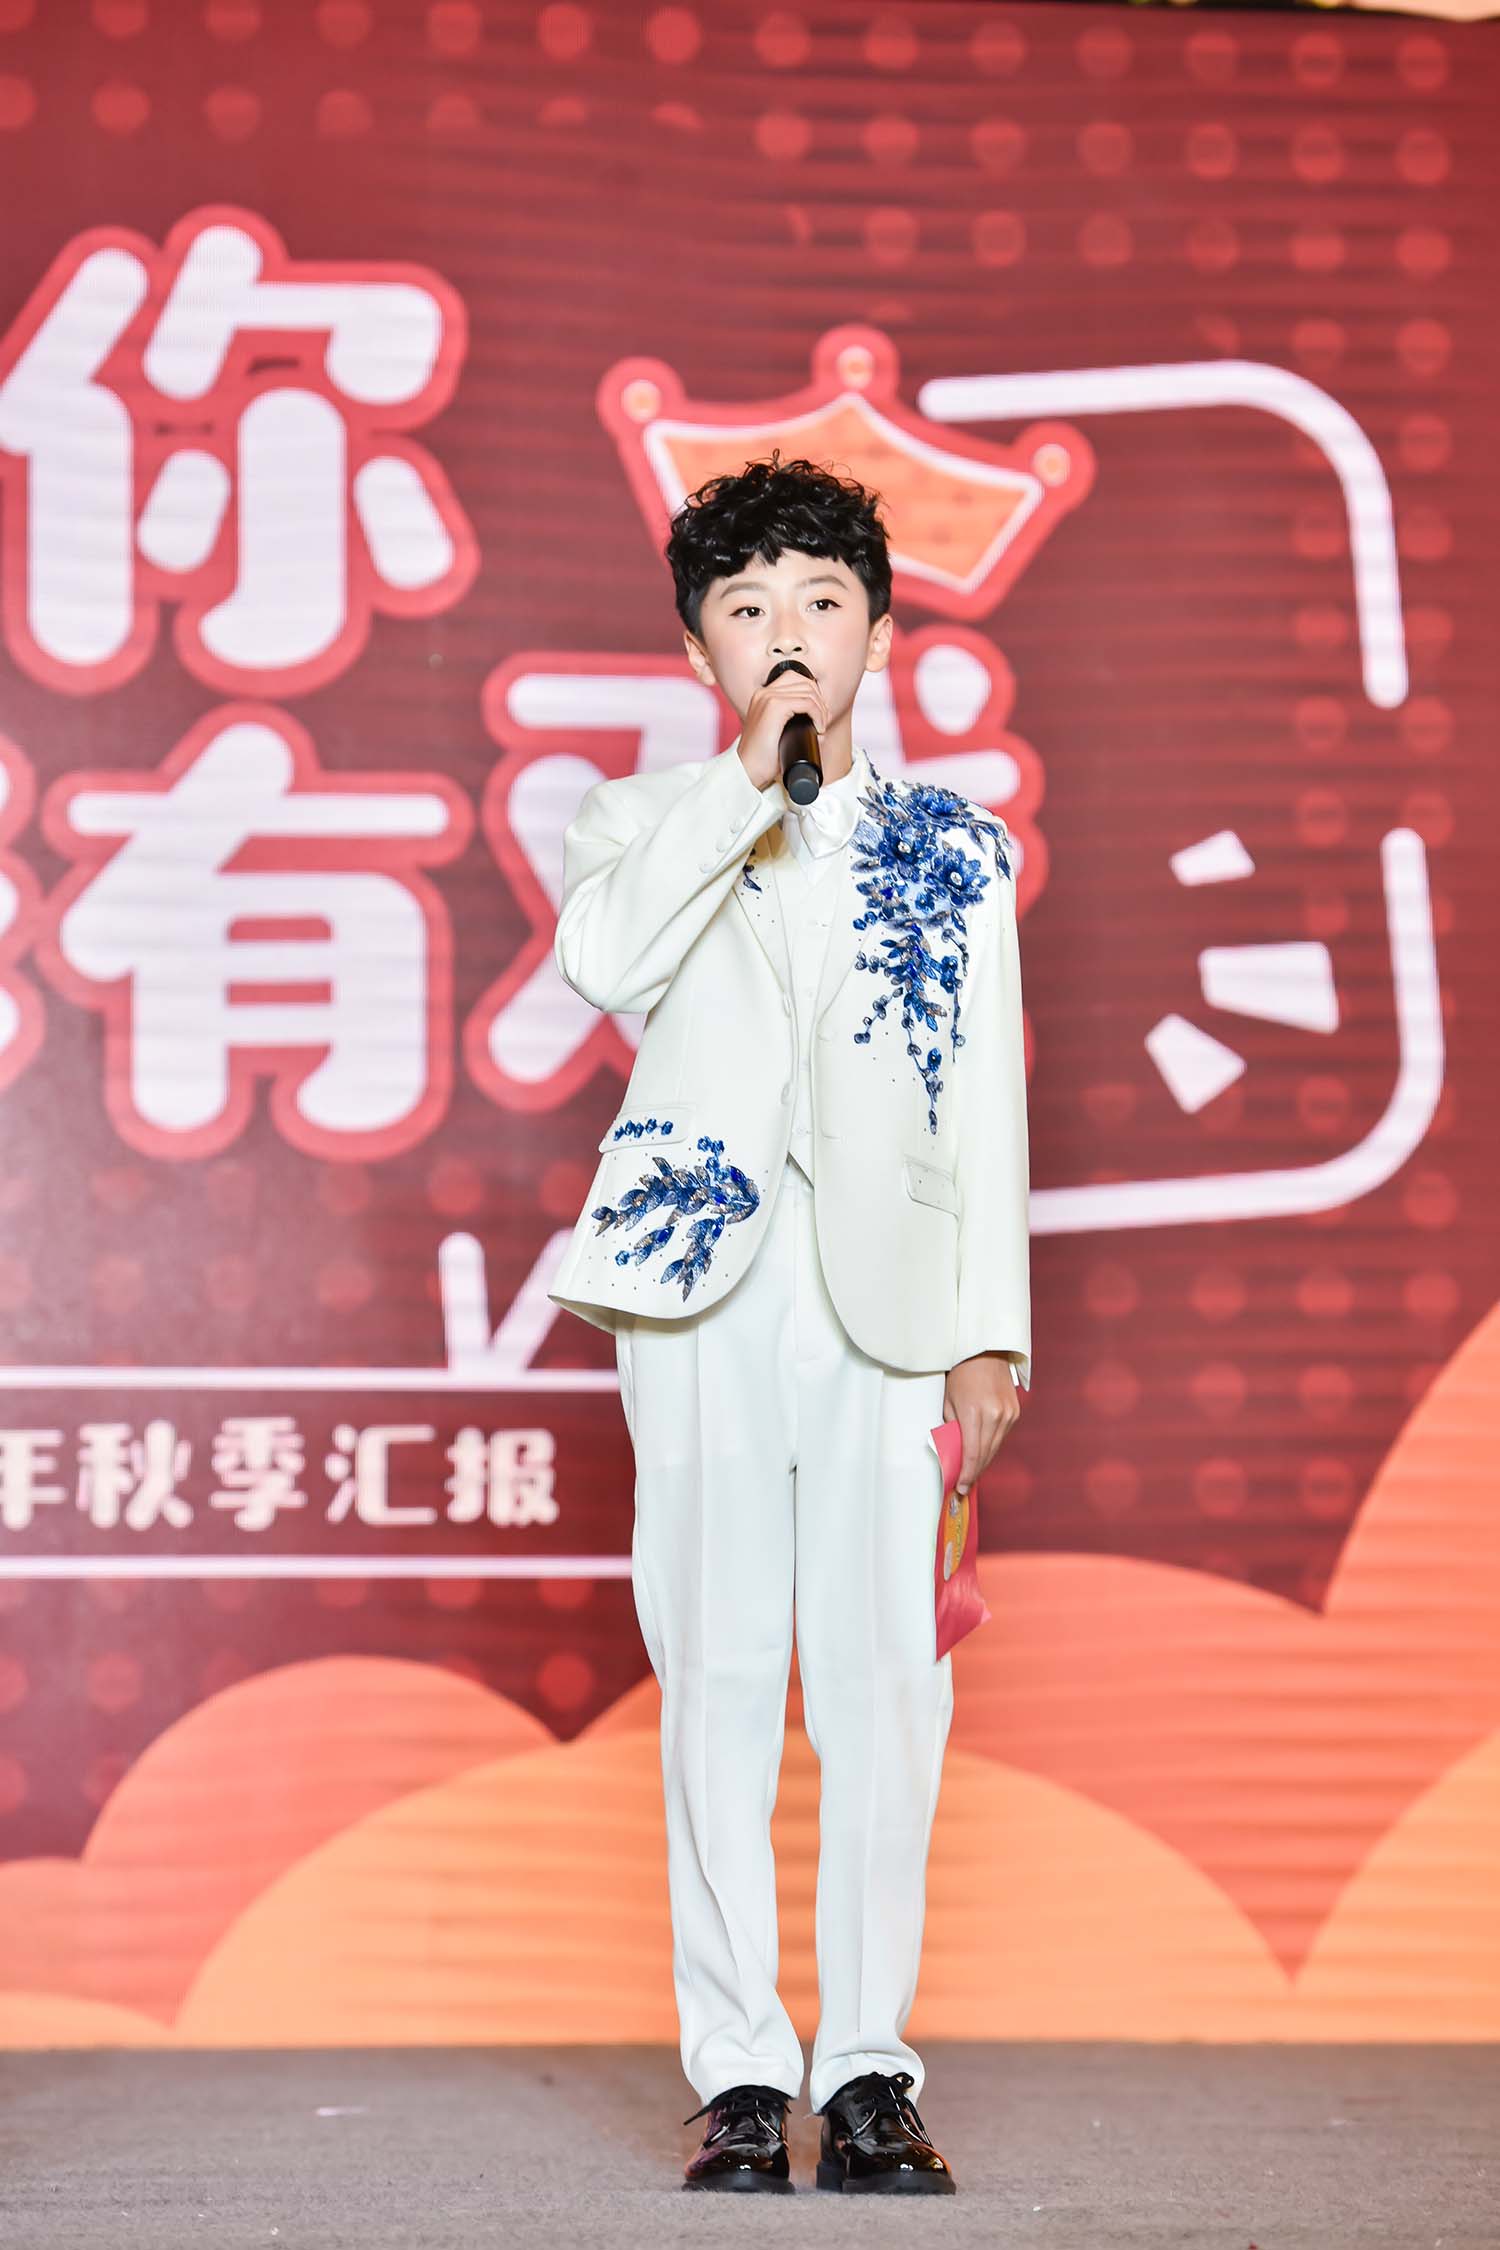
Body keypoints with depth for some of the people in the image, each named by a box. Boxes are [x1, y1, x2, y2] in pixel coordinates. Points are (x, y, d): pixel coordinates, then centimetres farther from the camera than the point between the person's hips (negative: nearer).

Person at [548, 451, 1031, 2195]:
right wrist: (750, 777, -11)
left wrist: (993, 1329, 5)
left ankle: (869, 2069, 3)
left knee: (884, 1681, -4)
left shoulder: (950, 848, 15)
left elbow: (987, 1102, 12)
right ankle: (739, 2071, 4)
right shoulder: (647, 824, 13)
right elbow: (603, 958, -10)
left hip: (889, 1296, 1)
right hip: (702, 1286, 0)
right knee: (720, 1675, -2)